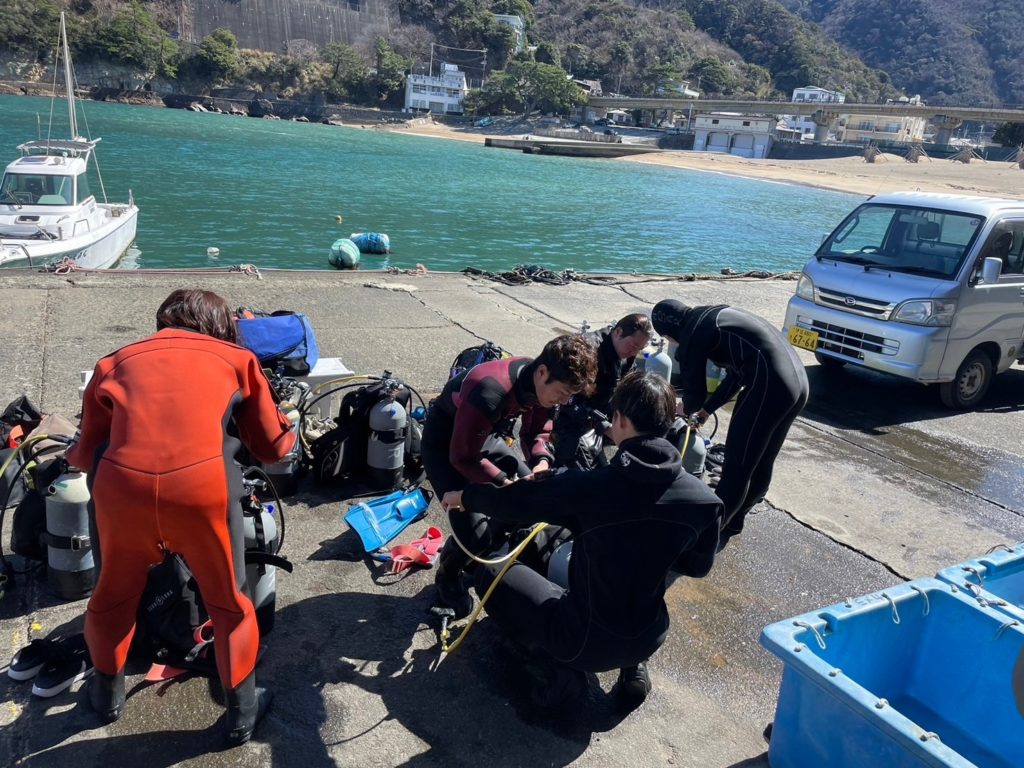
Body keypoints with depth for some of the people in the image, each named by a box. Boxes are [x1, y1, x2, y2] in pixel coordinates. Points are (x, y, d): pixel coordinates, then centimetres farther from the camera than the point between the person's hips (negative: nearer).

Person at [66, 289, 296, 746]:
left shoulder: (116, 361, 24)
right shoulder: (237, 358, 20)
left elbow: (87, 453, 21)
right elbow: (273, 447, 23)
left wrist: (71, 455, 43)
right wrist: (287, 429, 44)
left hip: (122, 486, 2)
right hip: (202, 487, -2)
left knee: (114, 594, 30)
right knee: (229, 603, 21)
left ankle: (107, 694, 52)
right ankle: (242, 714, 34)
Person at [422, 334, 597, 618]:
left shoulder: (541, 385, -15)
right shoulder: (489, 393, -39)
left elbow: (536, 432, 1)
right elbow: (463, 456, -30)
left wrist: (542, 461, -18)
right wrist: (504, 484, -32)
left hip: (486, 437, 8)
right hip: (446, 445, -7)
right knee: (474, 533, -18)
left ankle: (485, 557, 25)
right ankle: (447, 577, 16)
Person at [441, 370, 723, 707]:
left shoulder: (588, 487, -25)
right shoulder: (704, 500, -15)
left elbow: (514, 502, -9)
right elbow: (697, 566, 2)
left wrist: (465, 496, 11)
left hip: (583, 639, -4)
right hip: (648, 639, 4)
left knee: (491, 574, 13)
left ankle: (566, 663, 7)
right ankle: (632, 666, 19)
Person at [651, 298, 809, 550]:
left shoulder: (693, 332, -5)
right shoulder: (715, 315, 23)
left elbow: (695, 392, -1)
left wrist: (687, 410, 22)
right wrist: (706, 409, 33)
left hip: (770, 389, -10)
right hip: (797, 383, 10)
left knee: (736, 467, 2)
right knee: (761, 465, 20)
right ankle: (730, 524, 35)